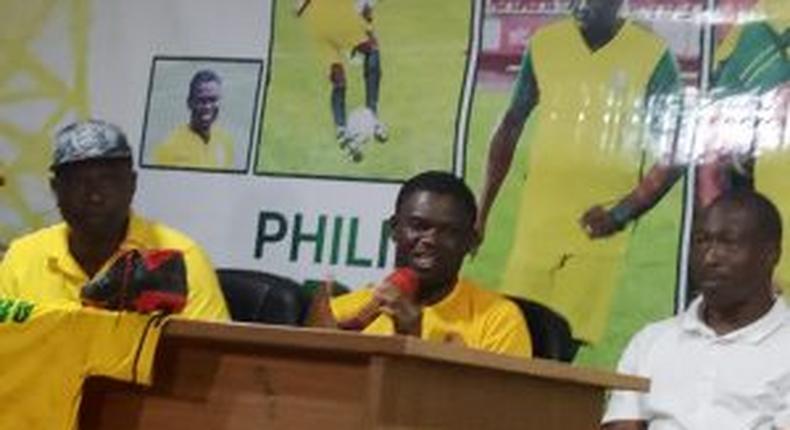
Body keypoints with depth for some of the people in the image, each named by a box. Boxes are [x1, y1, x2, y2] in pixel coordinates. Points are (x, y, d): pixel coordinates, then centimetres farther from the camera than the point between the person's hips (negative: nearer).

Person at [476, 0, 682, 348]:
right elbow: (510, 129, 13)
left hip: (596, 231, -2)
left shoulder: (653, 56, -4)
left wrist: (621, 214, -16)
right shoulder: (543, 44, 5)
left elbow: (673, 155, -3)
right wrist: (481, 213, 9)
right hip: (535, 227, 3)